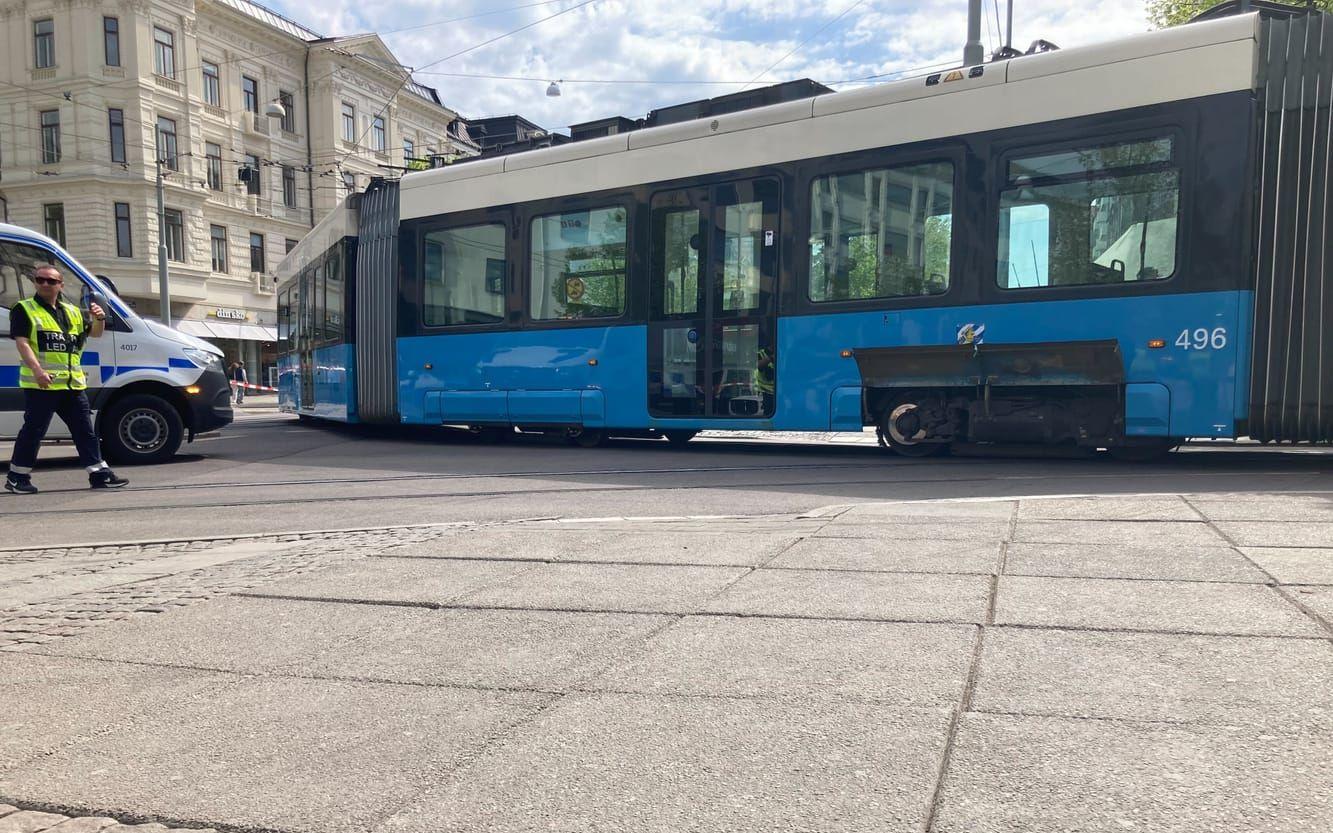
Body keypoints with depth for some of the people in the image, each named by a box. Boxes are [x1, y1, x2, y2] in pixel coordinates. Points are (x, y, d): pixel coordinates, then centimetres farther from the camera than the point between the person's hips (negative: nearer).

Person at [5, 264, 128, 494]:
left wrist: (99, 319, 0)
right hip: (41, 383, -6)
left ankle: (99, 474, 9)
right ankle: (17, 477, 12)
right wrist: (37, 370, -23)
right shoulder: (24, 309, 1)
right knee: (33, 431, -1)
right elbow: (22, 342, -9)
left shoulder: (72, 311, 19)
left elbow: (94, 333, 24)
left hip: (73, 383, 6)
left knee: (85, 430, 6)